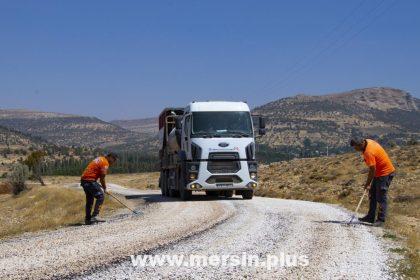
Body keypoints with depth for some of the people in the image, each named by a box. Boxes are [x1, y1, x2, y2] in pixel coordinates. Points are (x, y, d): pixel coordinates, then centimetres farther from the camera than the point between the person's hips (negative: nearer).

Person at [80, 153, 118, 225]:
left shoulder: (100, 159, 20)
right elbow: (102, 178, -11)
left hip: (84, 180, 10)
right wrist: (104, 189, 2)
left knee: (89, 199, 15)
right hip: (90, 181, -10)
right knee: (100, 196, -8)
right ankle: (95, 216, -15)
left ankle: (88, 219, 18)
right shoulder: (105, 163, -10)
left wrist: (100, 186, 16)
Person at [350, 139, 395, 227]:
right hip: (379, 172, 11)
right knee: (372, 195, 14)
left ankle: (381, 220, -1)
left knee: (381, 198, -7)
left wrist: (367, 184, -15)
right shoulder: (368, 141, 0)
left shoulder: (368, 152, -28)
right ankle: (370, 217, 20)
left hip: (385, 173, -11)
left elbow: (372, 170, -24)